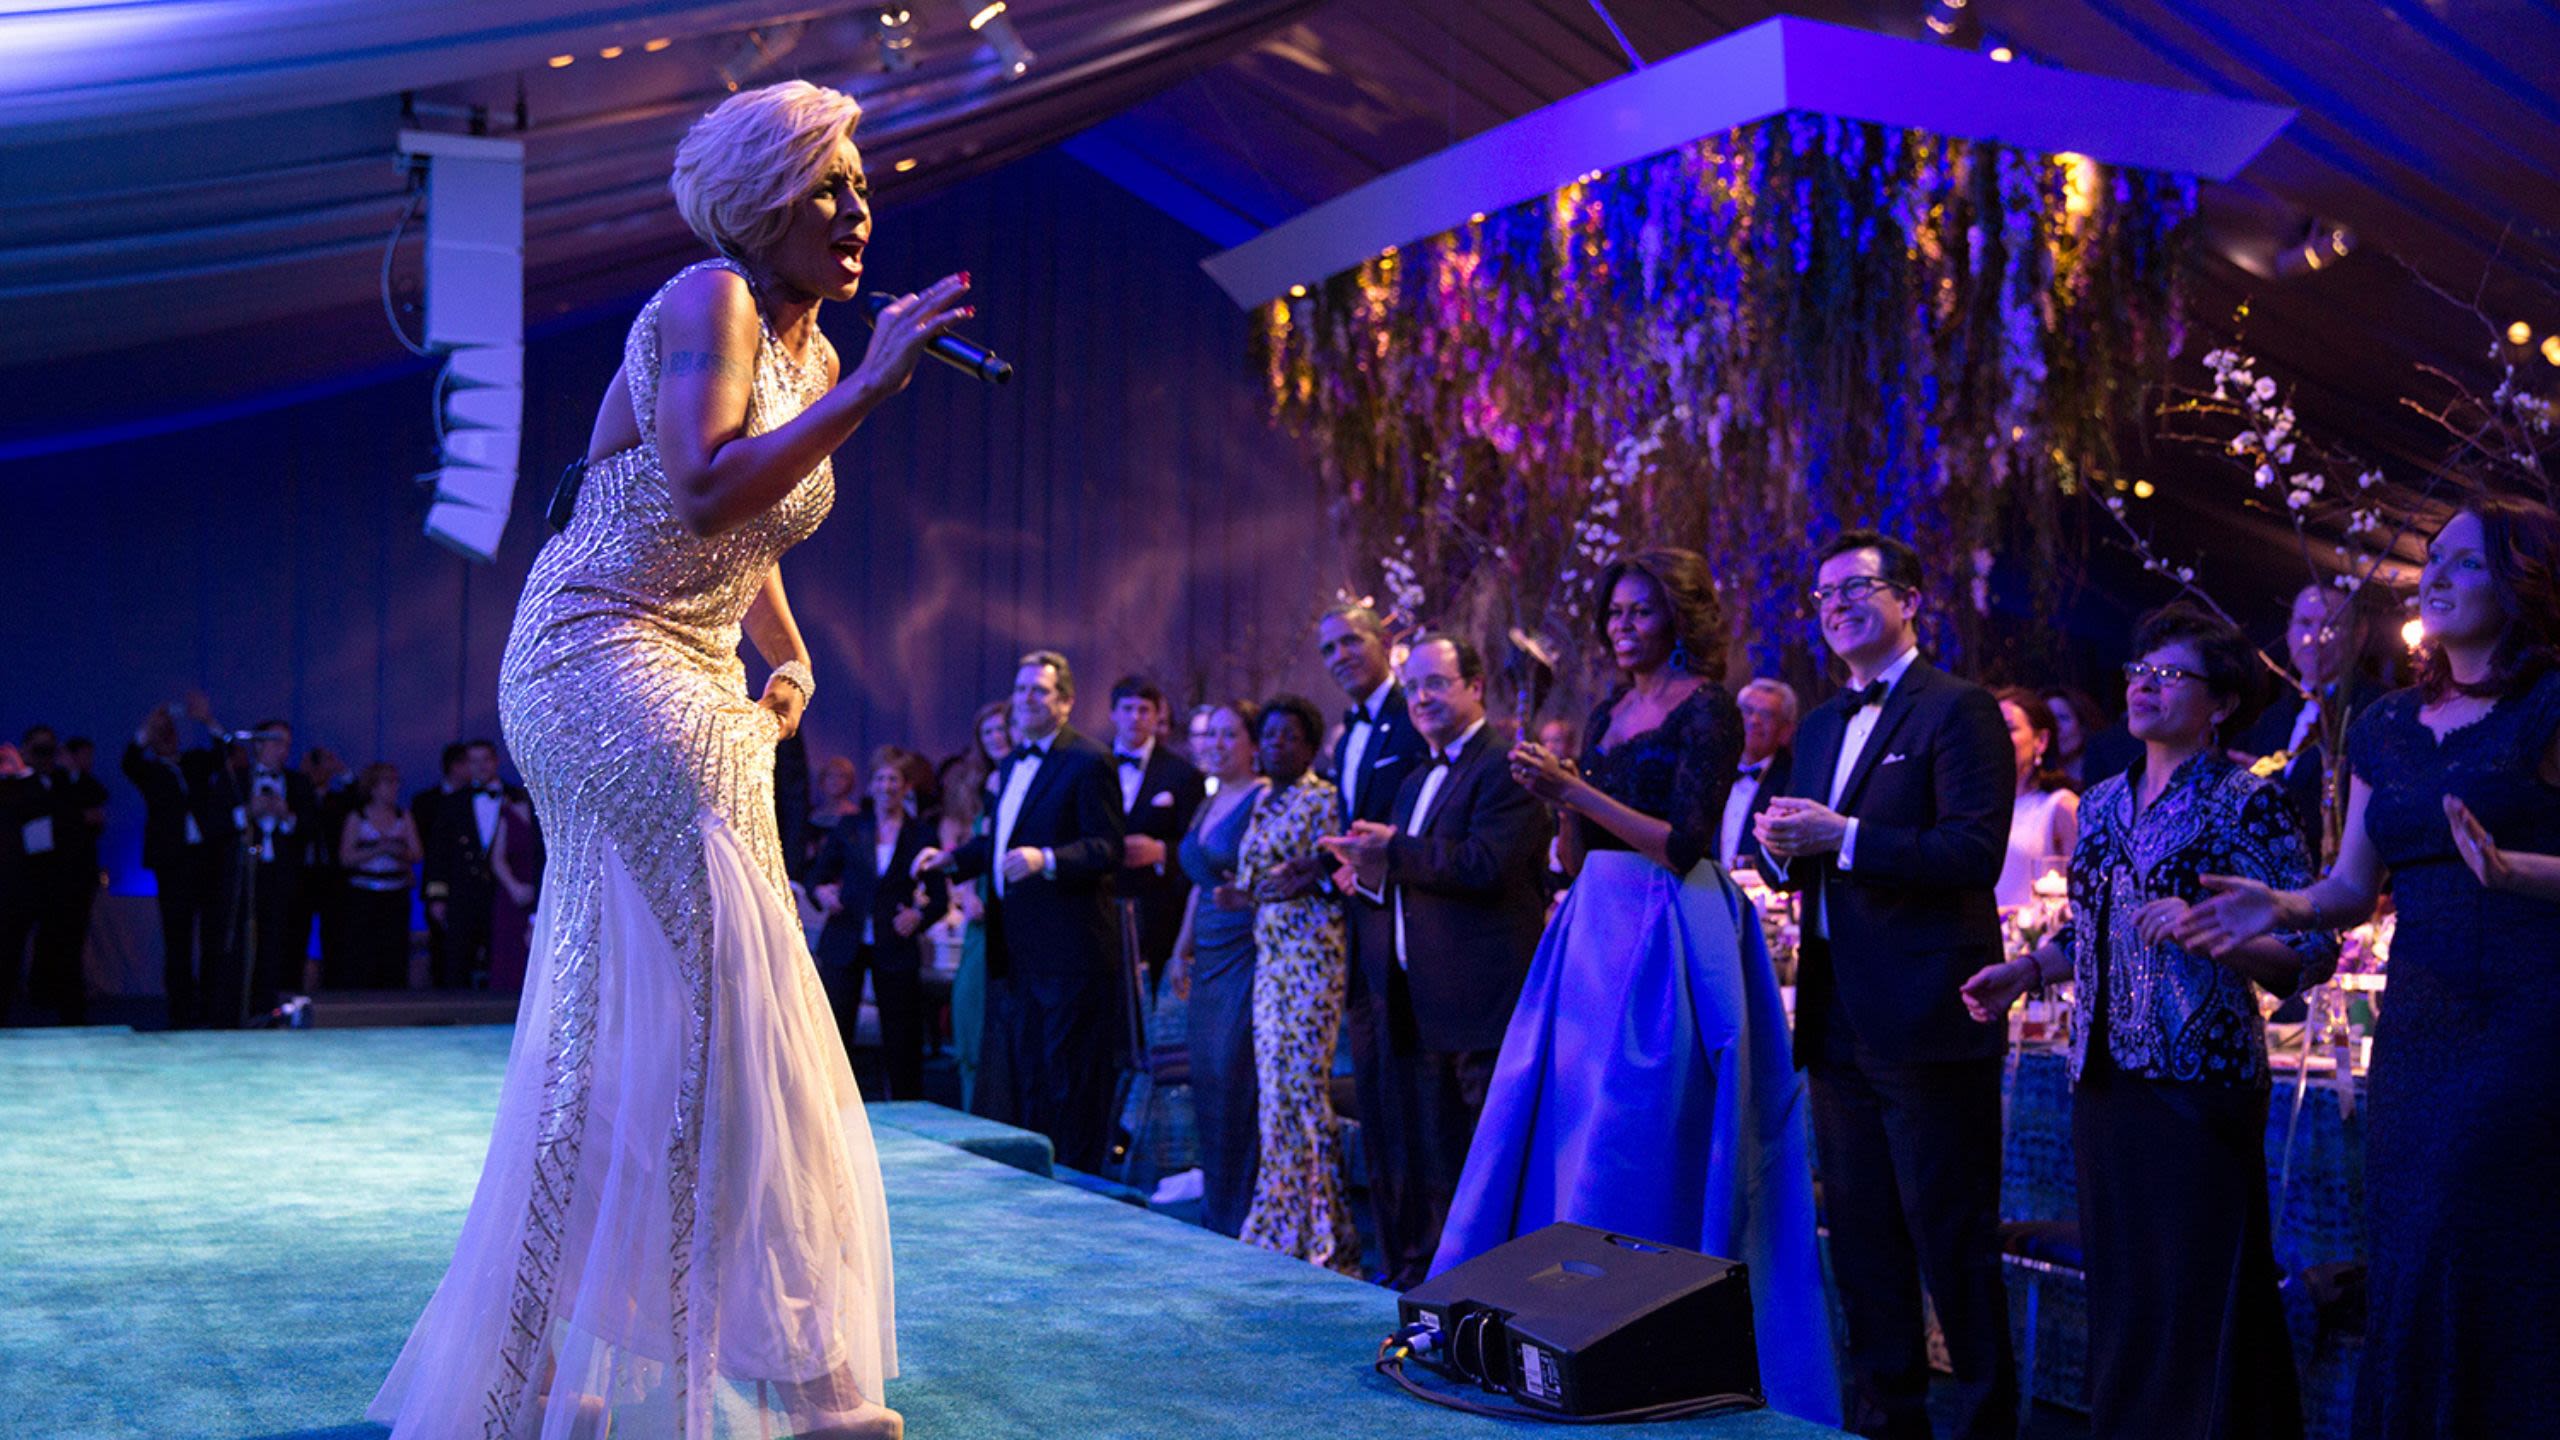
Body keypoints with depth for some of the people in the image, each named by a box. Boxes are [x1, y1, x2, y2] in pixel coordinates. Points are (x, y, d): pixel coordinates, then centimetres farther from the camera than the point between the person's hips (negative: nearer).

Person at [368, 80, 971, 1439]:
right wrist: (873, 387, -26)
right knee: (717, 988, -11)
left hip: (696, 693, 9)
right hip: (602, 658, -9)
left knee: (625, 1020, 11)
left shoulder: (816, 358, 14)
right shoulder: (710, 301, -12)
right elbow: (706, 494, -28)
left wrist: (791, 661, 14)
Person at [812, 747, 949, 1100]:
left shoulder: (921, 835, 4)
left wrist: (919, 916, -12)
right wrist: (821, 892, -14)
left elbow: (940, 898, 7)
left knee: (901, 1041, 4)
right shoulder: (849, 826, 7)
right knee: (831, 1032, -6)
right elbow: (819, 872, 8)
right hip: (845, 945, 0)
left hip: (895, 948, 0)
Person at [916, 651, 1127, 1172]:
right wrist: (953, 858, 14)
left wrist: (1046, 860, -29)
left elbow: (1107, 849, -16)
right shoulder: (1013, 763, 16)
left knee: (1068, 1074, -1)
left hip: (1068, 948, -8)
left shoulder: (1088, 763, -10)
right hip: (1015, 947, 8)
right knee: (1013, 1066, 12)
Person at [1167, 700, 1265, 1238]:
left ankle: (1241, 1215, -1)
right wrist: (1182, 950, 21)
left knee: (1234, 1084, -9)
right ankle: (1215, 1214, 18)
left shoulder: (1264, 800, -9)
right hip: (1210, 959, 9)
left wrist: (1248, 894, -33)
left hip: (1248, 950, -9)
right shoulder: (1208, 805, 18)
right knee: (1207, 1082, 9)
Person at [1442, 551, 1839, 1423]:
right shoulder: (1609, 713, 15)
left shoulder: (1708, 711, -7)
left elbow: (1683, 844, -16)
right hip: (1596, 931, 8)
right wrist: (1554, 793, -2)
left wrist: (1576, 789, -19)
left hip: (1669, 945, -8)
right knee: (1558, 1139, 7)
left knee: (1630, 1160, -6)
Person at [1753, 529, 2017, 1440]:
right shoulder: (1821, 727, 18)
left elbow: (1975, 852, -18)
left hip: (1925, 1017, -8)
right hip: (1839, 1016, 8)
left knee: (1950, 1236, -1)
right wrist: (1781, 846, -4)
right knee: (1862, 1237, 14)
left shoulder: (1959, 711, -7)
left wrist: (1843, 838, -23)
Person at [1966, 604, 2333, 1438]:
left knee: (2202, 1299, -3)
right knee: (2120, 1296, 11)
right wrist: (2026, 970, 9)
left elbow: (2312, 952, -10)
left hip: (2198, 1082, -6)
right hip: (2105, 1077, 6)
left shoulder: (2246, 804, -6)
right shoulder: (2104, 804, 14)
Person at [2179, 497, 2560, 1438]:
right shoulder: (2385, 727, 16)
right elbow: (2351, 889, 16)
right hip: (2416, 1024, 6)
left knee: (2452, 1260, -10)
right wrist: (2282, 906, -2)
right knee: (2404, 1269, 7)